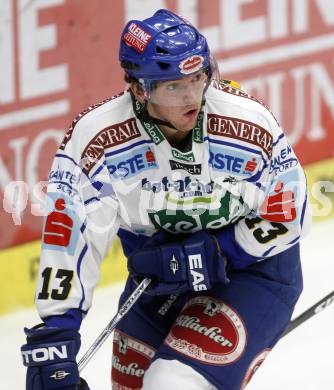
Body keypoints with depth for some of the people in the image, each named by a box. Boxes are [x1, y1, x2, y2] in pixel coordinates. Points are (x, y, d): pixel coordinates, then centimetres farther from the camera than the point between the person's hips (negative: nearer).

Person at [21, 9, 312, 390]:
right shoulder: (95, 140, -24)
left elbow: (287, 219, -14)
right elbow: (68, 238, -24)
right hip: (159, 274, 4)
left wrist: (204, 256, -23)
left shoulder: (250, 124, -25)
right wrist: (53, 340, -29)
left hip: (253, 267, -3)